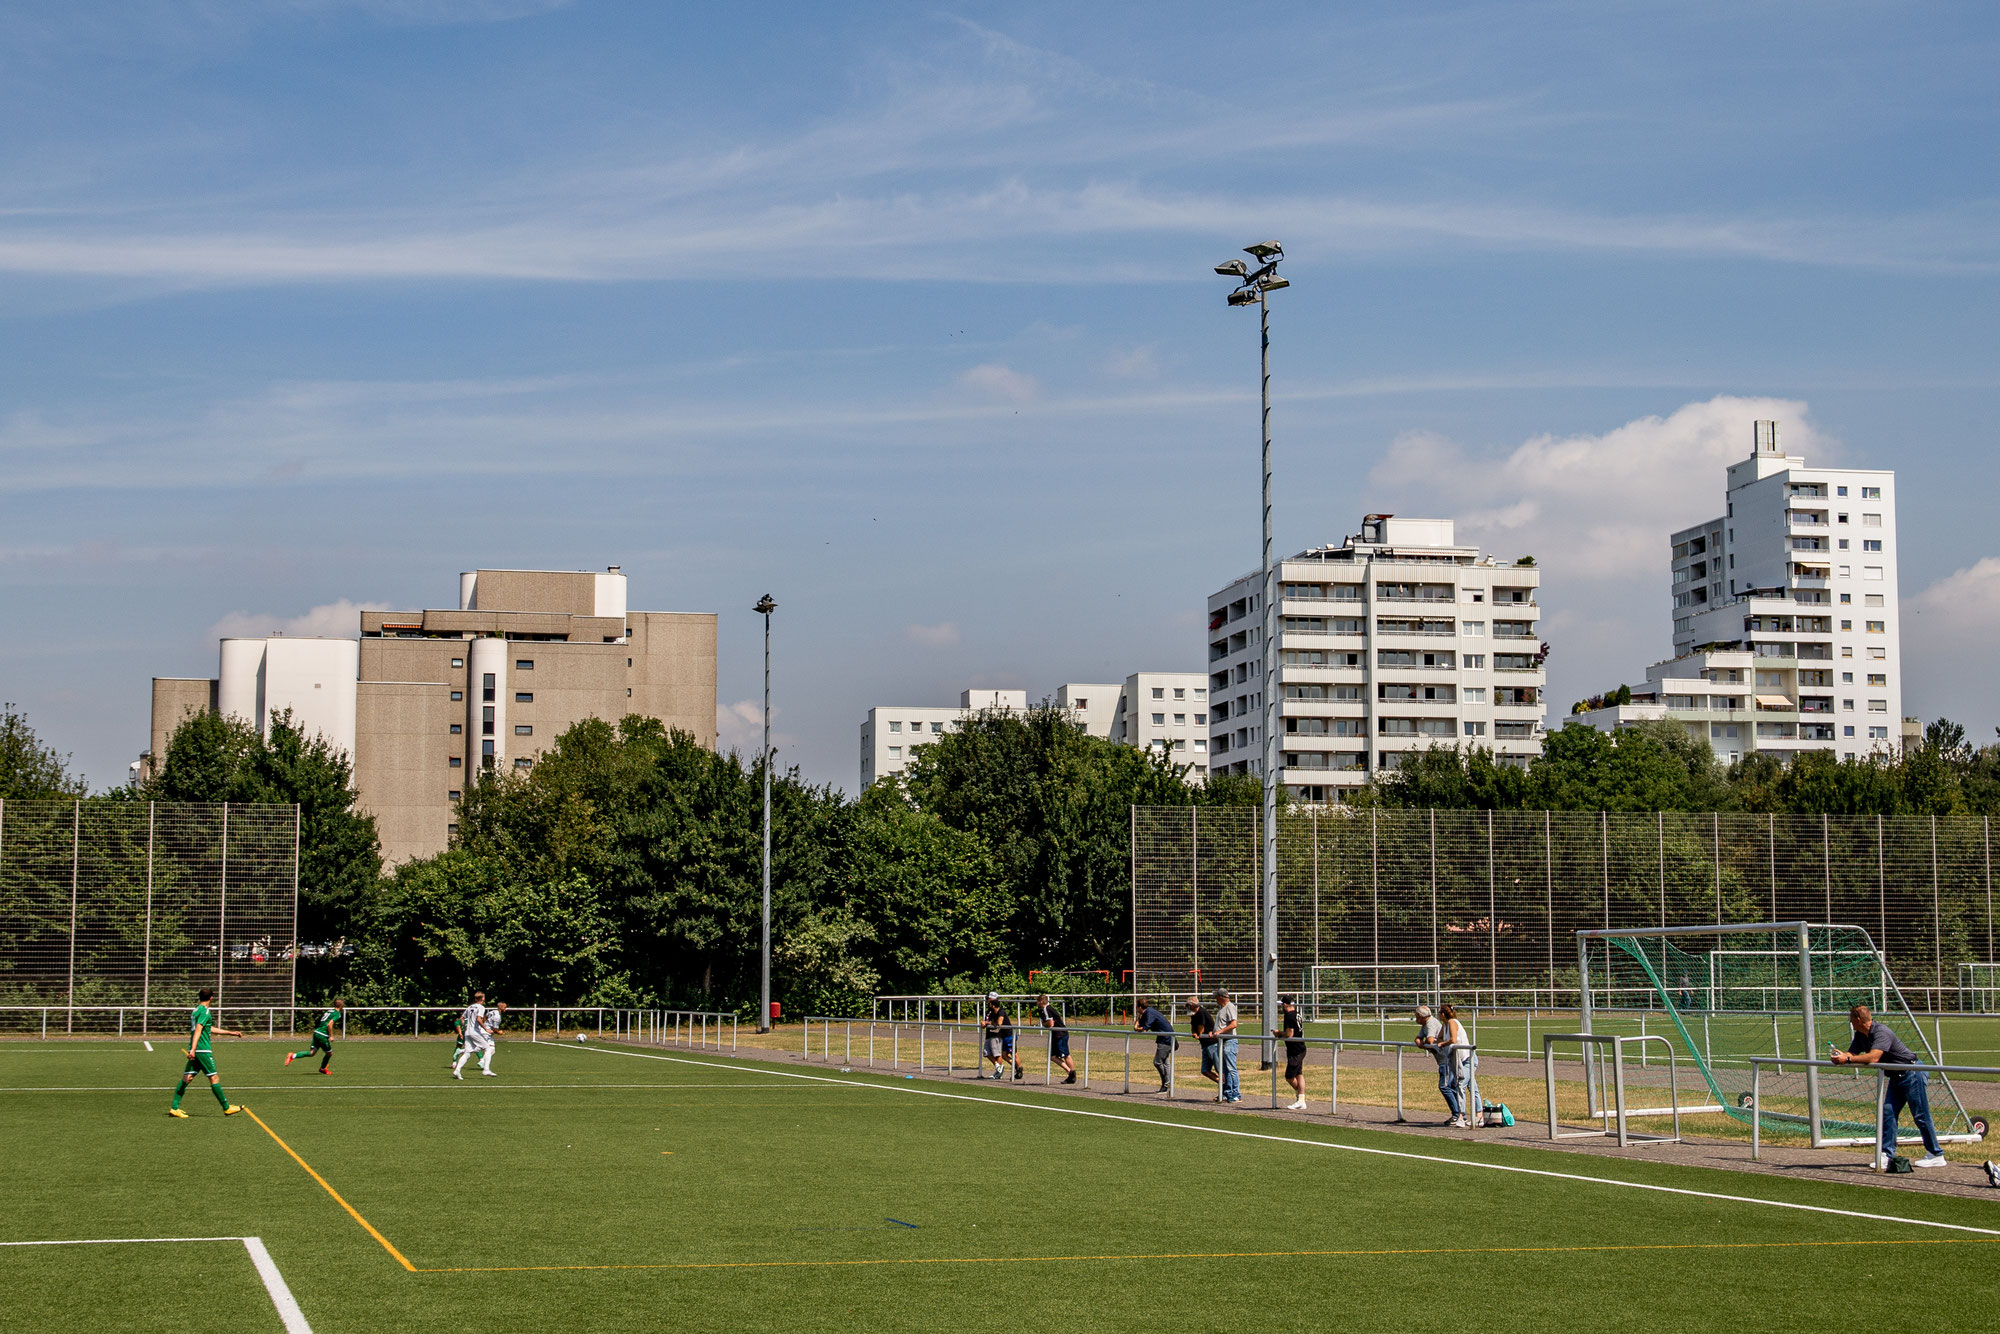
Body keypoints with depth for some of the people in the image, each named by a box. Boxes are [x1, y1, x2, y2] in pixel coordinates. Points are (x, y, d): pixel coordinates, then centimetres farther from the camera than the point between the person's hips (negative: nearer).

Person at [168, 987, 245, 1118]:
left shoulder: (196, 1009, 19)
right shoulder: (204, 1011, -11)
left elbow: (210, 1029, 29)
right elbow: (198, 1030, -21)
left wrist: (230, 1033, 34)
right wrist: (193, 1049, -30)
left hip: (195, 1050, 9)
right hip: (202, 1050, -9)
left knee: (187, 1078, 5)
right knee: (214, 1078, -2)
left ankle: (174, 1108, 0)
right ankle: (226, 1108, 4)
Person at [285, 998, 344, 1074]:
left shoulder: (329, 1011, 18)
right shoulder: (337, 1014, -9)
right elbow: (329, 1024, -21)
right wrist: (331, 1036, -17)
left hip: (316, 1033, 8)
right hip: (322, 1035, -8)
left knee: (311, 1052, 6)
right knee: (329, 1053, 11)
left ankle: (292, 1056, -6)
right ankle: (322, 1069, 29)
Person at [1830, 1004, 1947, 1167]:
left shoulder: (1881, 1032, -26)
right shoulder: (1861, 1035, 5)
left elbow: (1873, 1057, -36)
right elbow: (1851, 1053, 1)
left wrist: (1848, 1059, -36)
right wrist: (1840, 1056, -22)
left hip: (1912, 1073, -9)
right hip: (1896, 1076, 9)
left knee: (1920, 1116, -5)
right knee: (1888, 1112, -1)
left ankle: (1936, 1155, 4)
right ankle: (1888, 1155, -2)